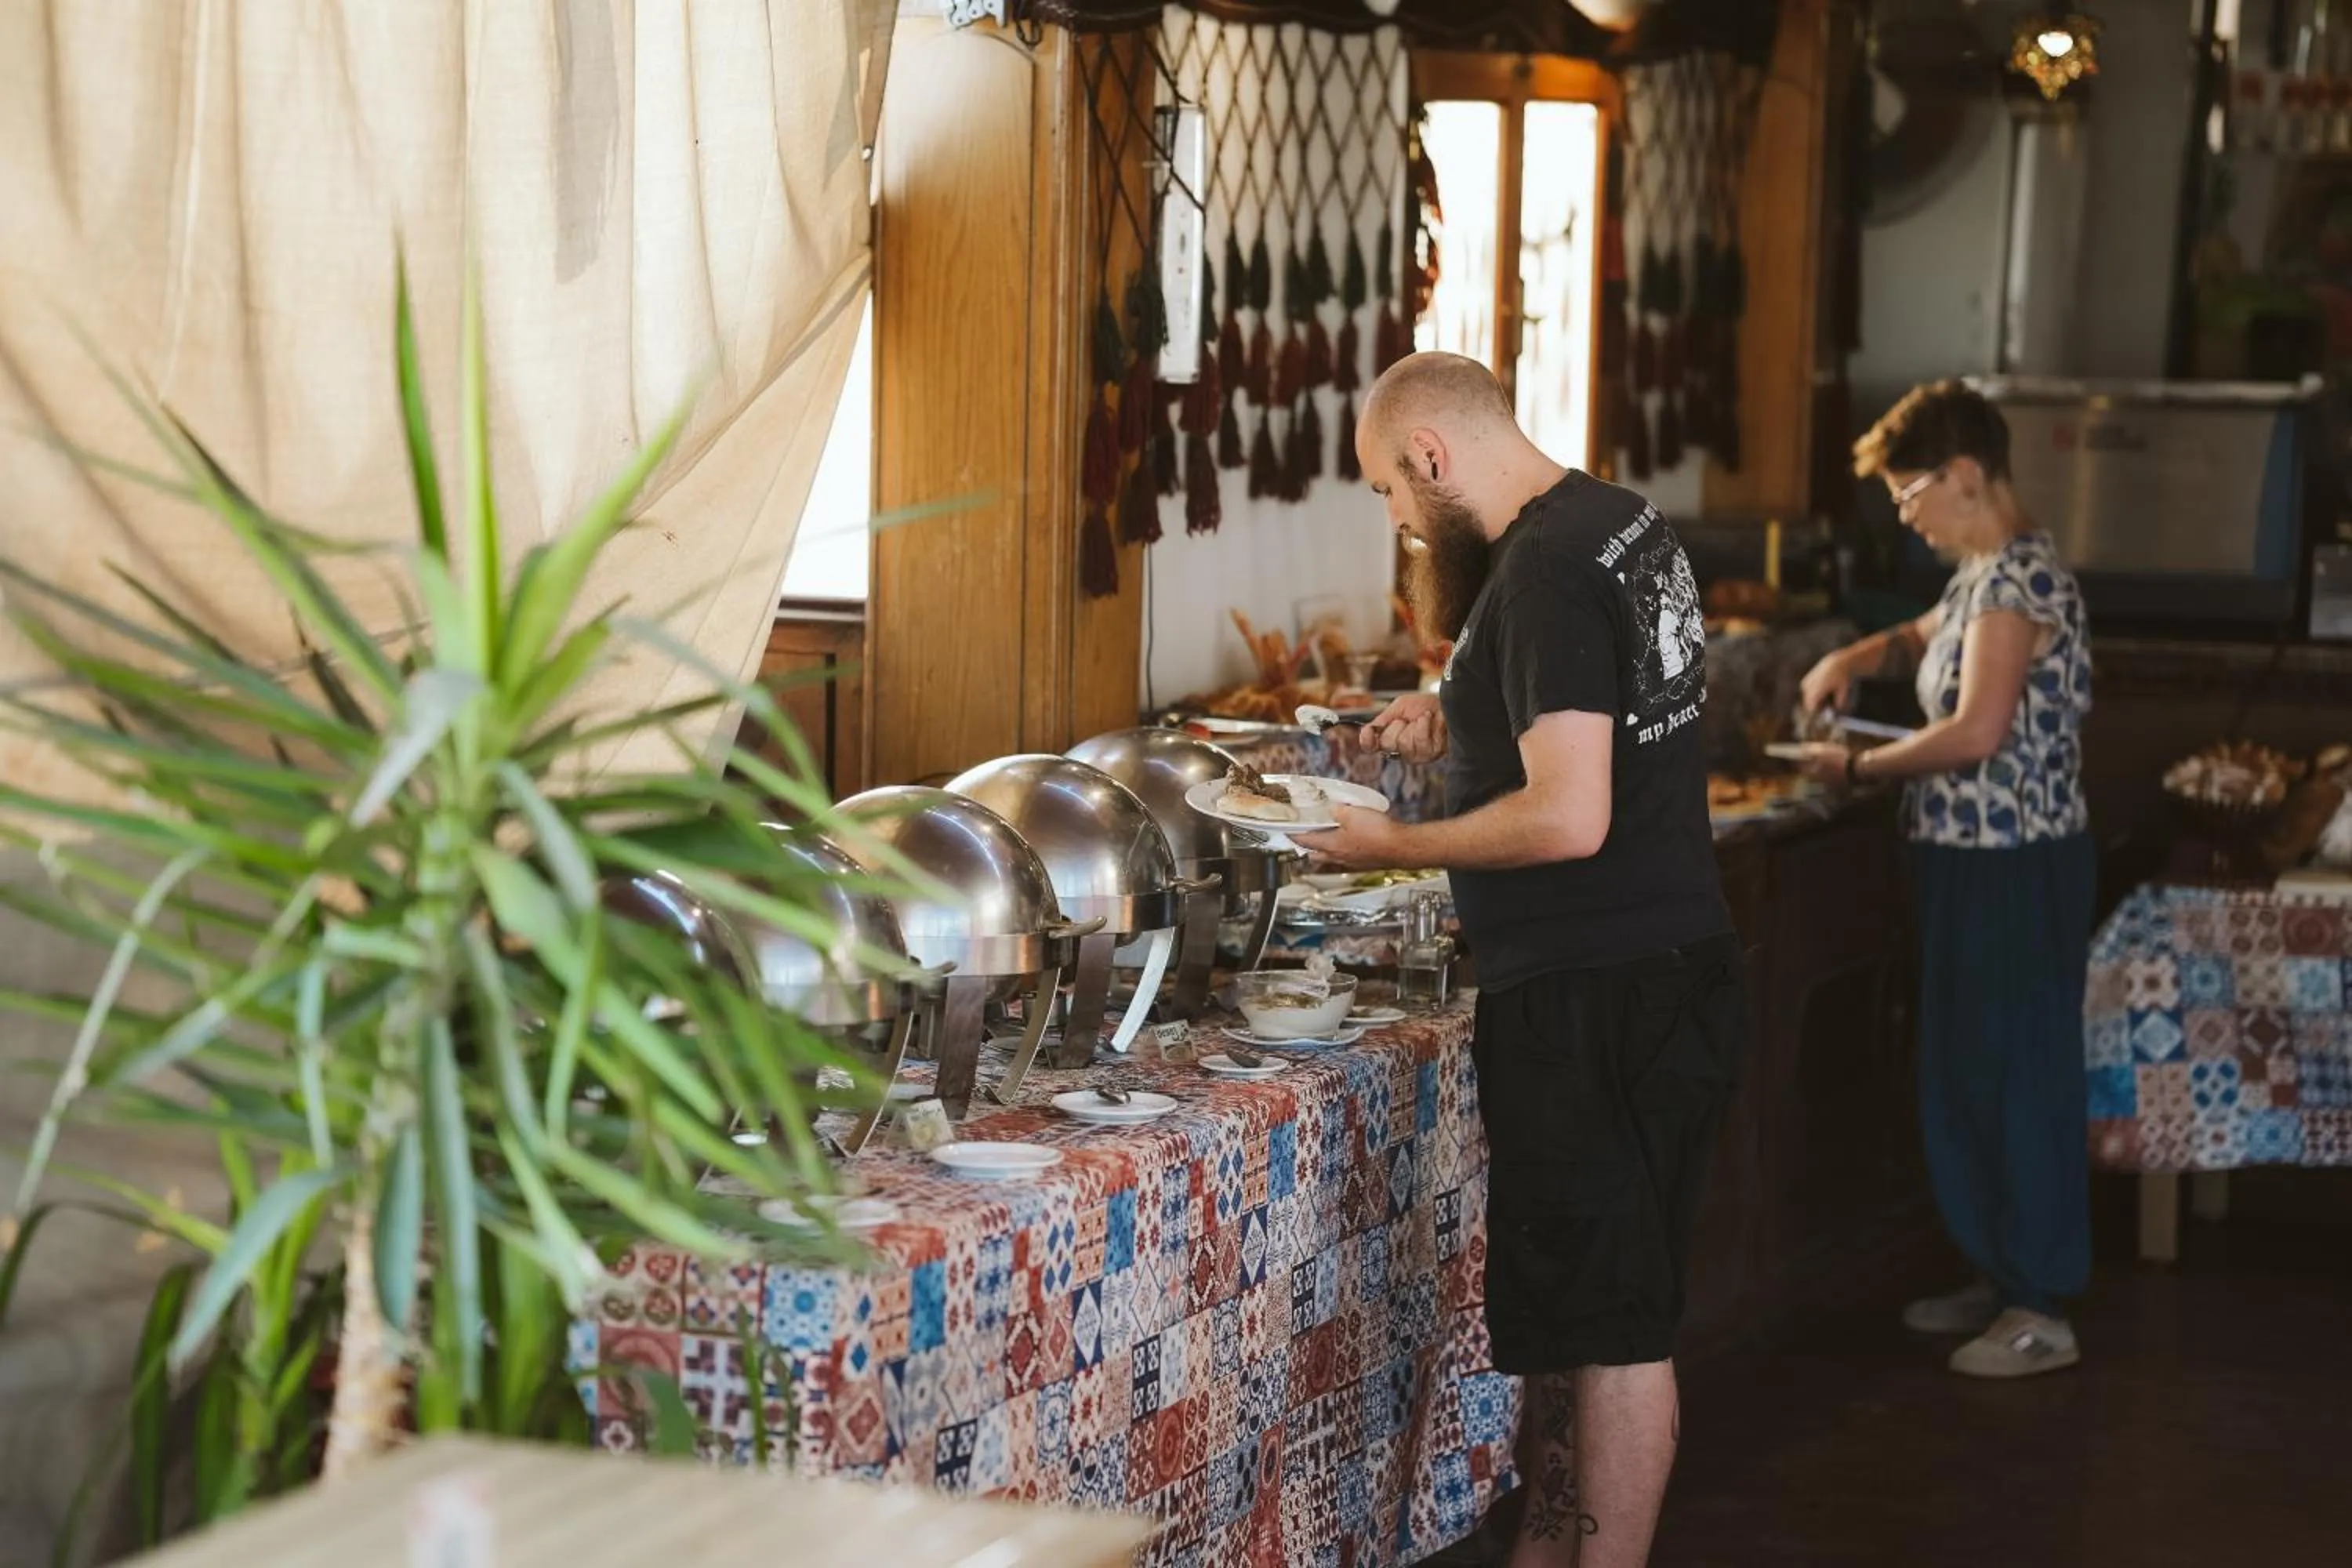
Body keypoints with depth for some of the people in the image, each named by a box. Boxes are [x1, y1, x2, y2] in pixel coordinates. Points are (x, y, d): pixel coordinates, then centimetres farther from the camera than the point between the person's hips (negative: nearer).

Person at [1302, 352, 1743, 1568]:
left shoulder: (1547, 574, -19)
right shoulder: (1626, 523, 12)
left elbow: (1569, 819, -25)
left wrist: (1393, 848, -12)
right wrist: (1459, 723, 16)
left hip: (1597, 1001, -10)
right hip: (1671, 966, 10)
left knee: (1609, 1322, -3)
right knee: (1558, 1301, 18)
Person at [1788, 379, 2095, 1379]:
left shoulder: (2018, 577, -18)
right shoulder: (1987, 575, 13)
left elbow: (1977, 732, -26)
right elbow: (1929, 636, 34)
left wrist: (1857, 768, -14)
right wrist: (1858, 658, 14)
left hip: (2015, 870, -10)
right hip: (1974, 859, 10)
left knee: (2019, 1079, -3)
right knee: (1968, 1074, 16)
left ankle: (2042, 1312, 4)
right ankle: (2002, 1279, 27)